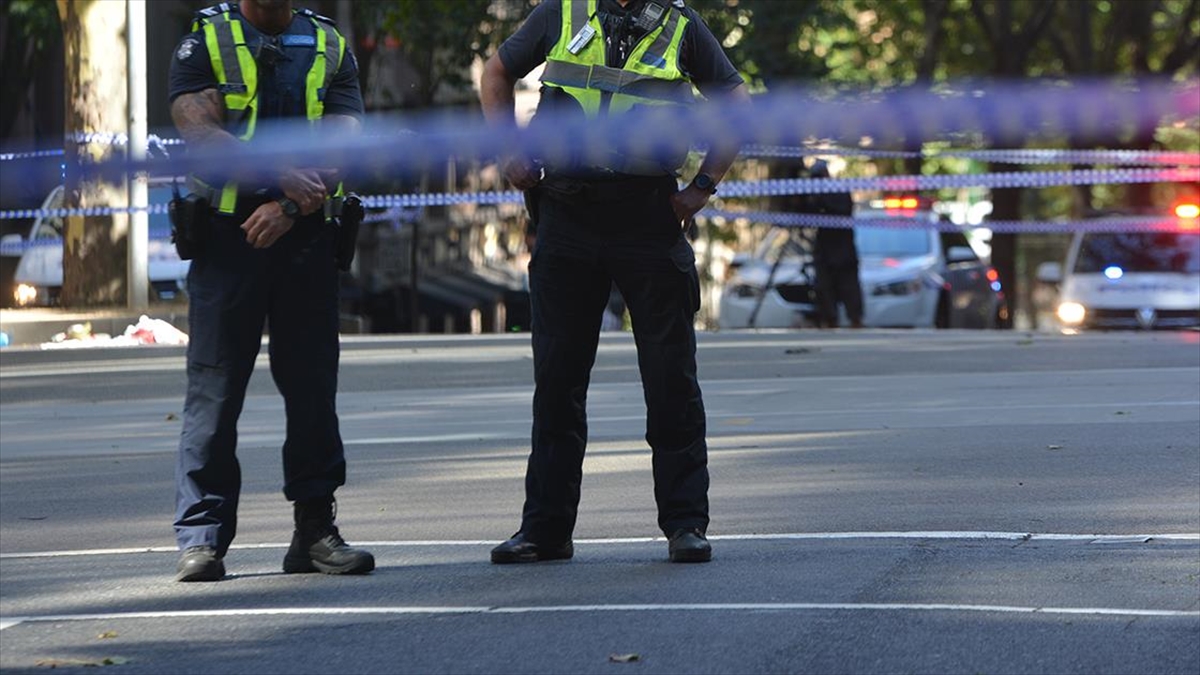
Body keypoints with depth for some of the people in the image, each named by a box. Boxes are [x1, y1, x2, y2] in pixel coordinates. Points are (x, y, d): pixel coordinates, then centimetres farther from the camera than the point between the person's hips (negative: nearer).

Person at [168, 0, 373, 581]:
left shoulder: (331, 49, 11)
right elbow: (199, 130, -10)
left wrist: (290, 207, -15)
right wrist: (281, 173, -20)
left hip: (305, 238, 2)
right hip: (227, 234, -2)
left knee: (313, 387, 3)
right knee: (214, 391, -4)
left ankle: (315, 529, 10)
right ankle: (201, 539, -2)